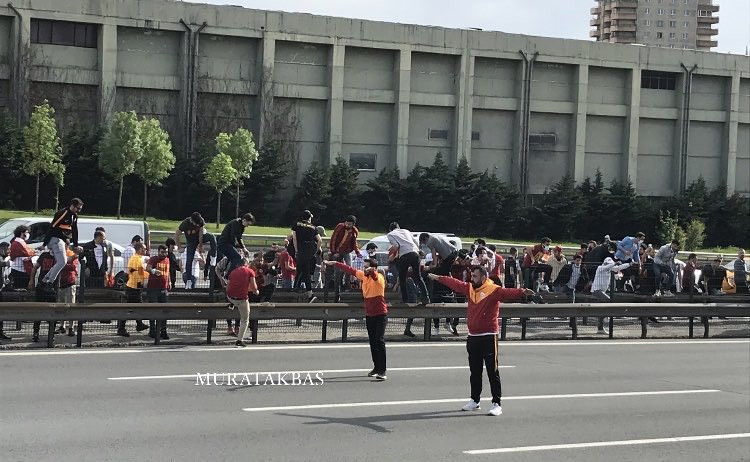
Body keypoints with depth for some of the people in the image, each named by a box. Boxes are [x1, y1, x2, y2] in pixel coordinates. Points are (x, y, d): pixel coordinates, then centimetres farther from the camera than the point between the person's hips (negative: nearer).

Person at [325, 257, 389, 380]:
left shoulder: (379, 278, -14)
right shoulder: (363, 275, 6)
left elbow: (374, 274, -37)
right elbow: (349, 270, 14)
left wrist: (370, 270, -60)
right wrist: (334, 263, 17)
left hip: (380, 314, -7)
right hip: (369, 314, 7)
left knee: (380, 341, -15)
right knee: (372, 342, 12)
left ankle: (382, 371, -17)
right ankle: (376, 368, 23)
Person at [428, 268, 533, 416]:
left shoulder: (494, 290, -12)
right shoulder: (469, 288, 9)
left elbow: (507, 293, -29)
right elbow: (455, 283, 22)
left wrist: (522, 292, -47)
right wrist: (438, 278, 32)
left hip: (488, 337, -7)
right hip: (473, 337, 7)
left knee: (492, 372, -3)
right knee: (475, 371, 17)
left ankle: (497, 404, 0)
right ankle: (474, 401, 30)